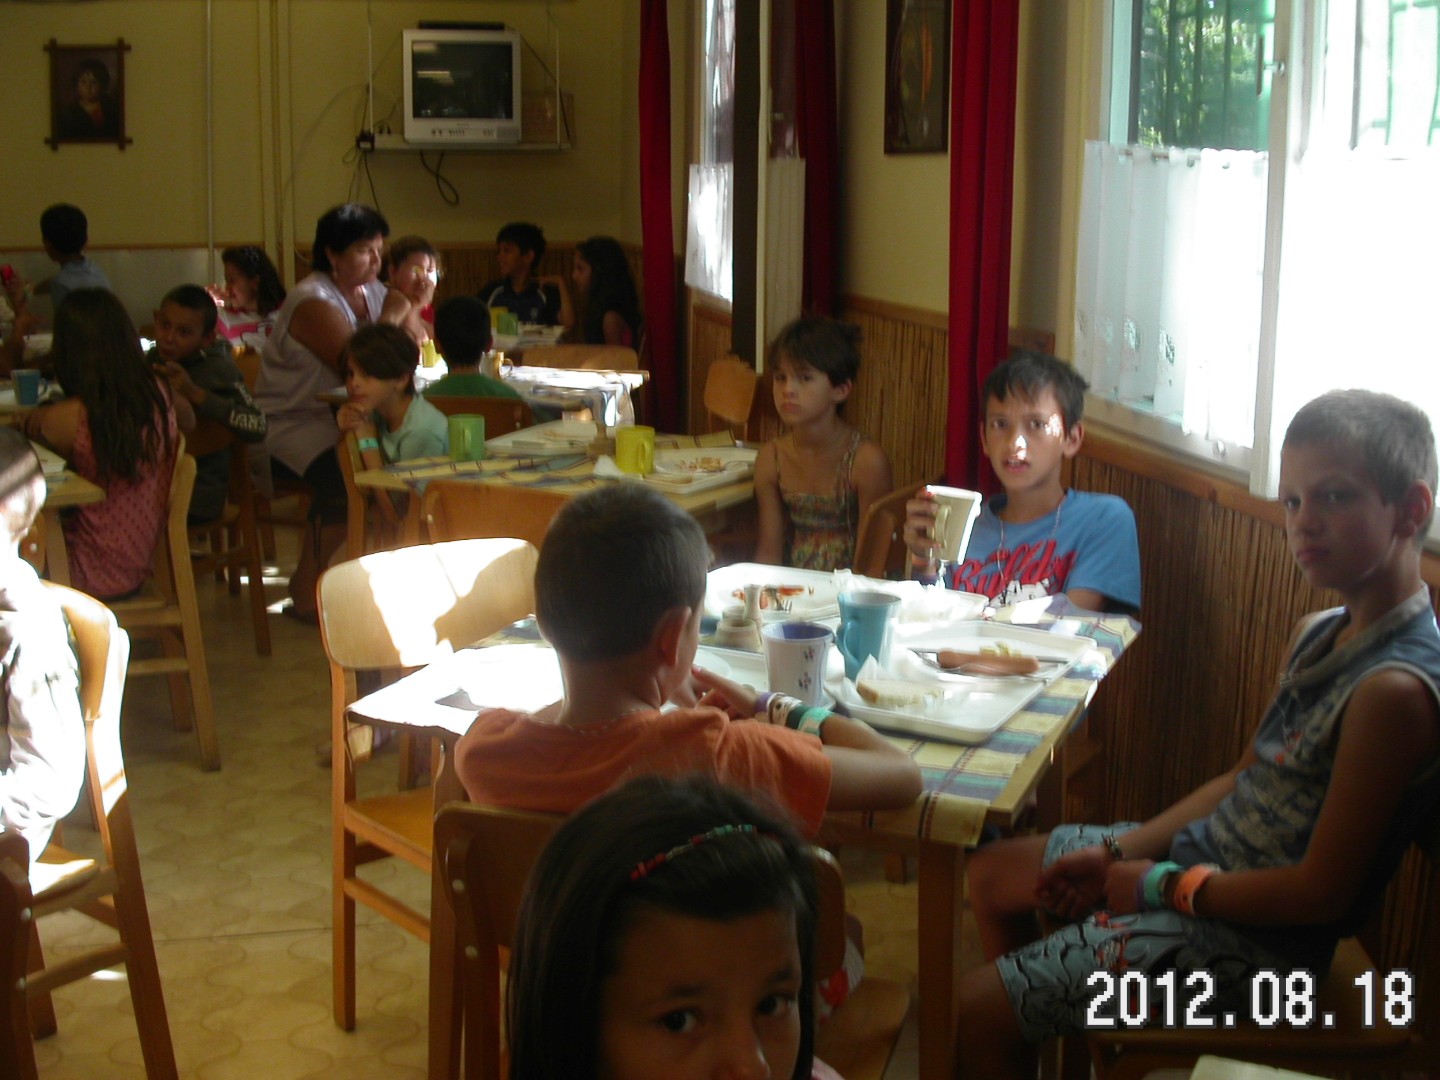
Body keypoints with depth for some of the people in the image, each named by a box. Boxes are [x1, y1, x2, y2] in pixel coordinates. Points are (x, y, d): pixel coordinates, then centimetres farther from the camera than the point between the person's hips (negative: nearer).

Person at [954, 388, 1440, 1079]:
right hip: (1202, 847, 9)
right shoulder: (1317, 635, 3)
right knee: (991, 874, 23)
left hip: (1251, 935, -9)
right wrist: (1119, 852, 2)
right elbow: (1245, 782, 10)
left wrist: (1167, 887, -14)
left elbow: (1322, 891, -25)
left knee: (975, 1010, -9)